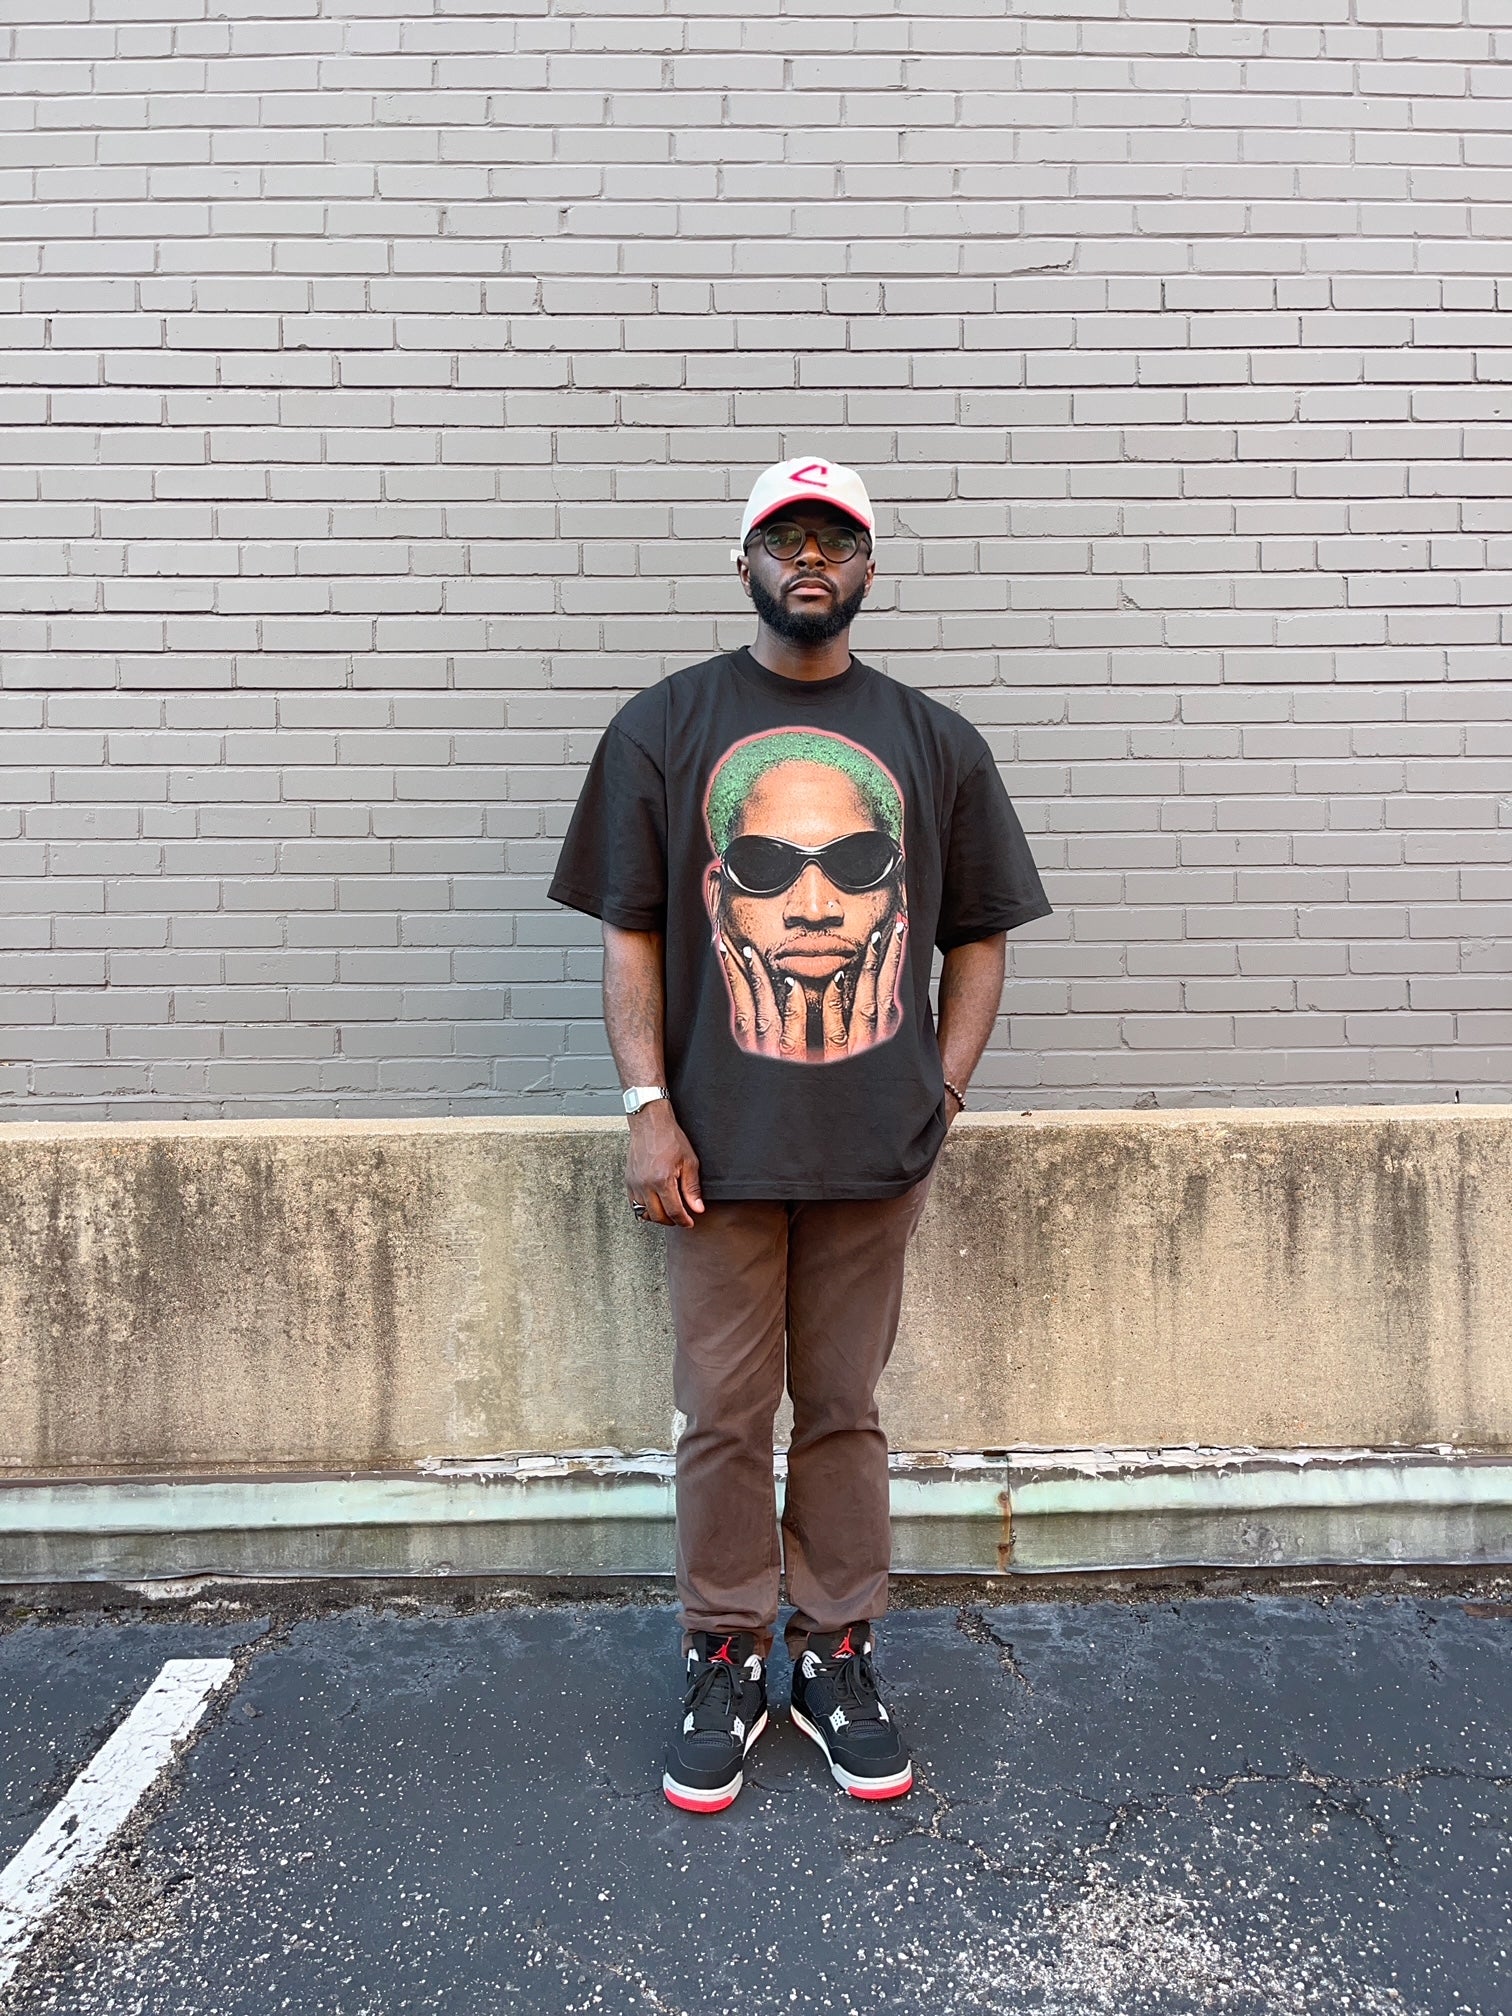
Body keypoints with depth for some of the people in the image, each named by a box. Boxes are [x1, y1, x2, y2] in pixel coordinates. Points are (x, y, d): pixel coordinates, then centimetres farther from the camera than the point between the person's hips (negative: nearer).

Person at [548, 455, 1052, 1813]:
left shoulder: (935, 743, 9)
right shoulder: (664, 727, 5)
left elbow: (979, 935, 11)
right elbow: (630, 930, 2)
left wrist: (944, 1094, 1)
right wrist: (649, 1107, -6)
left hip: (877, 1147, 1)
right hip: (720, 1143, -1)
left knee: (845, 1411, 11)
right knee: (724, 1417, 8)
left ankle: (841, 1655, 28)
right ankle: (727, 1660, 26)